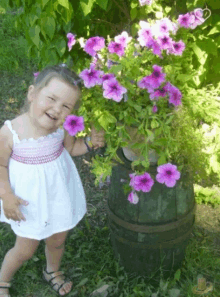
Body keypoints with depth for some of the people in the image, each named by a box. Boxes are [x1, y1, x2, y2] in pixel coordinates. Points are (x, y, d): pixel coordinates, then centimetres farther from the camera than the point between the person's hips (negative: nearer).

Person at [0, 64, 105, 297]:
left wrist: (90, 143, -15)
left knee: (57, 240, 25)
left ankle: (52, 271, 59)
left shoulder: (61, 126, -18)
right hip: (29, 199, -3)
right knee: (25, 250, 14)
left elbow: (70, 148, 3)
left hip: (58, 193, 4)